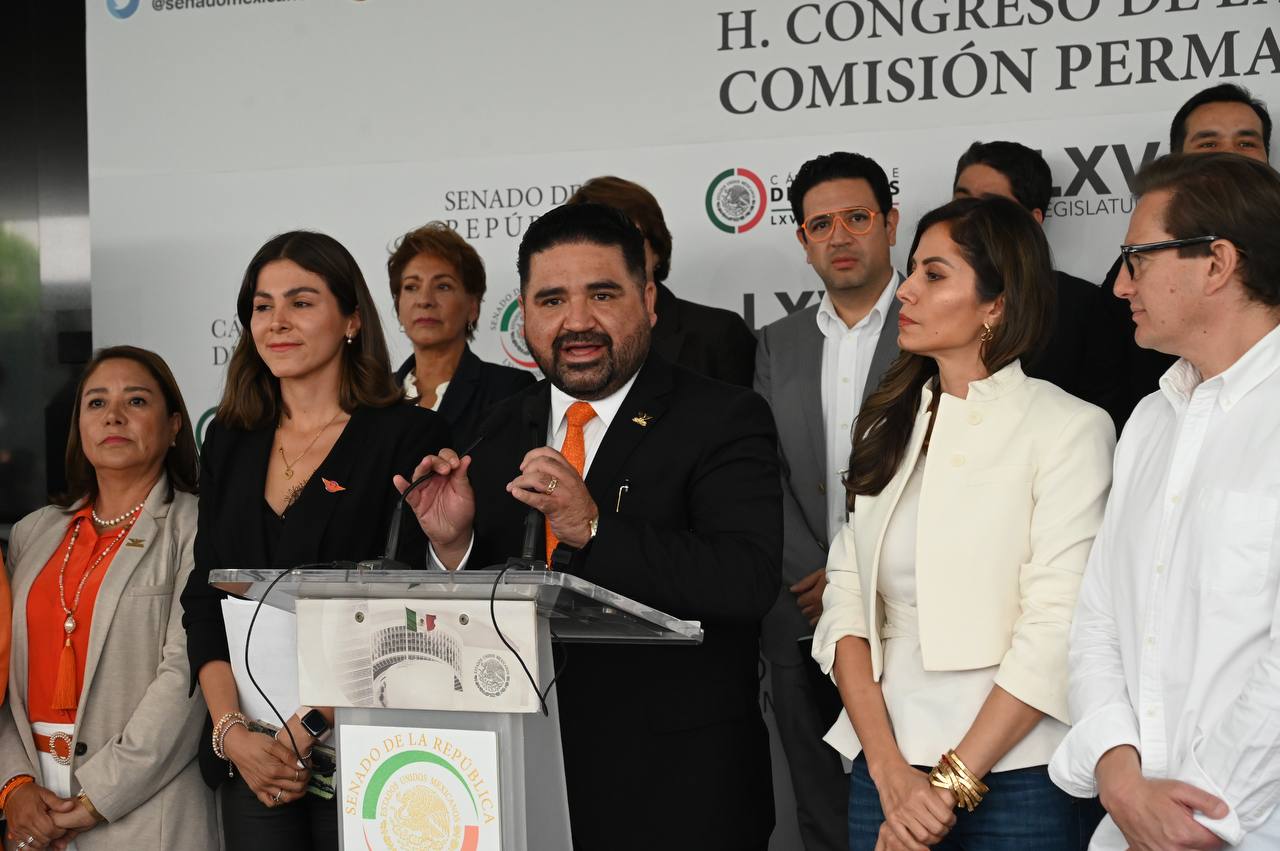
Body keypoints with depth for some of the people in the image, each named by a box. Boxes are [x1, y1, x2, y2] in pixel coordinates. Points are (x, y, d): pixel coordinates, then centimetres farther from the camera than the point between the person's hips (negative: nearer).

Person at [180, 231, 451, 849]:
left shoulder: (410, 435, -5)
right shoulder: (228, 443, 10)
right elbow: (203, 603, 7)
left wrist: (310, 730, -16)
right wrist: (233, 733, -7)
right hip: (248, 757, 4)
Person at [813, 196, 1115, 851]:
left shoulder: (1070, 428, -7)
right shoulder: (889, 427, 9)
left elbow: (1056, 630, -14)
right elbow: (848, 602, 2)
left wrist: (953, 785, -15)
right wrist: (891, 770, -11)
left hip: (1019, 777, -4)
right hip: (885, 766, 5)